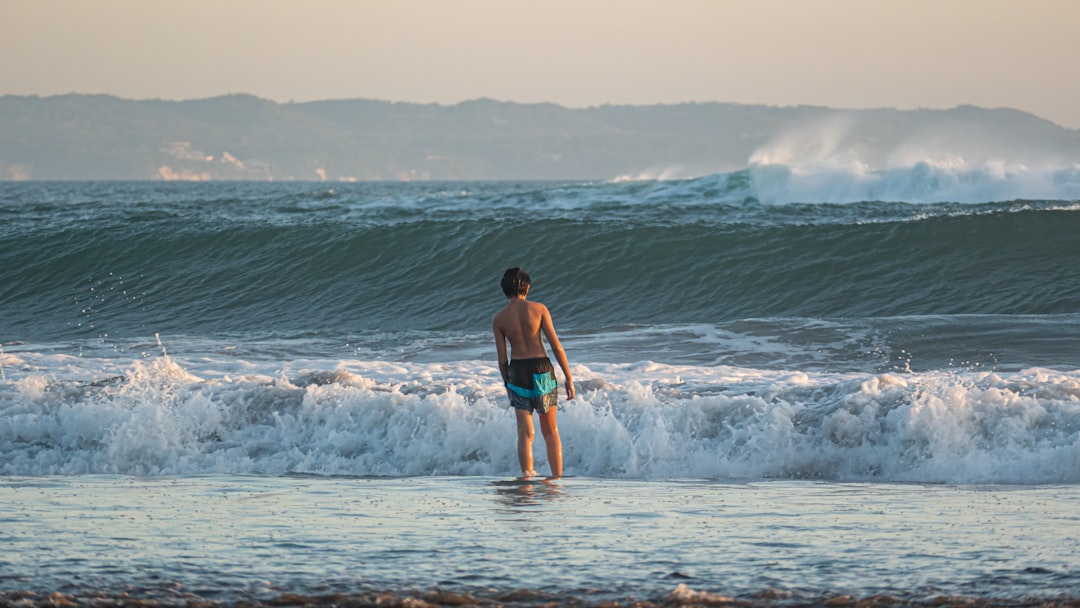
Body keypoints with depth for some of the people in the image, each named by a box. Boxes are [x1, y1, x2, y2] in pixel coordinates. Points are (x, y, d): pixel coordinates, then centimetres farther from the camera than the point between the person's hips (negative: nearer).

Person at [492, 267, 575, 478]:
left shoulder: (498, 319, -2)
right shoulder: (538, 309, -6)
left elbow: (502, 358, 0)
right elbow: (556, 346, -6)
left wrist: (507, 384, 14)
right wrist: (568, 377, 0)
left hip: (517, 372, 1)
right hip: (542, 370, -1)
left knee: (525, 433, 3)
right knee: (550, 431, 11)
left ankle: (527, 476, -8)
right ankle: (557, 478, 11)